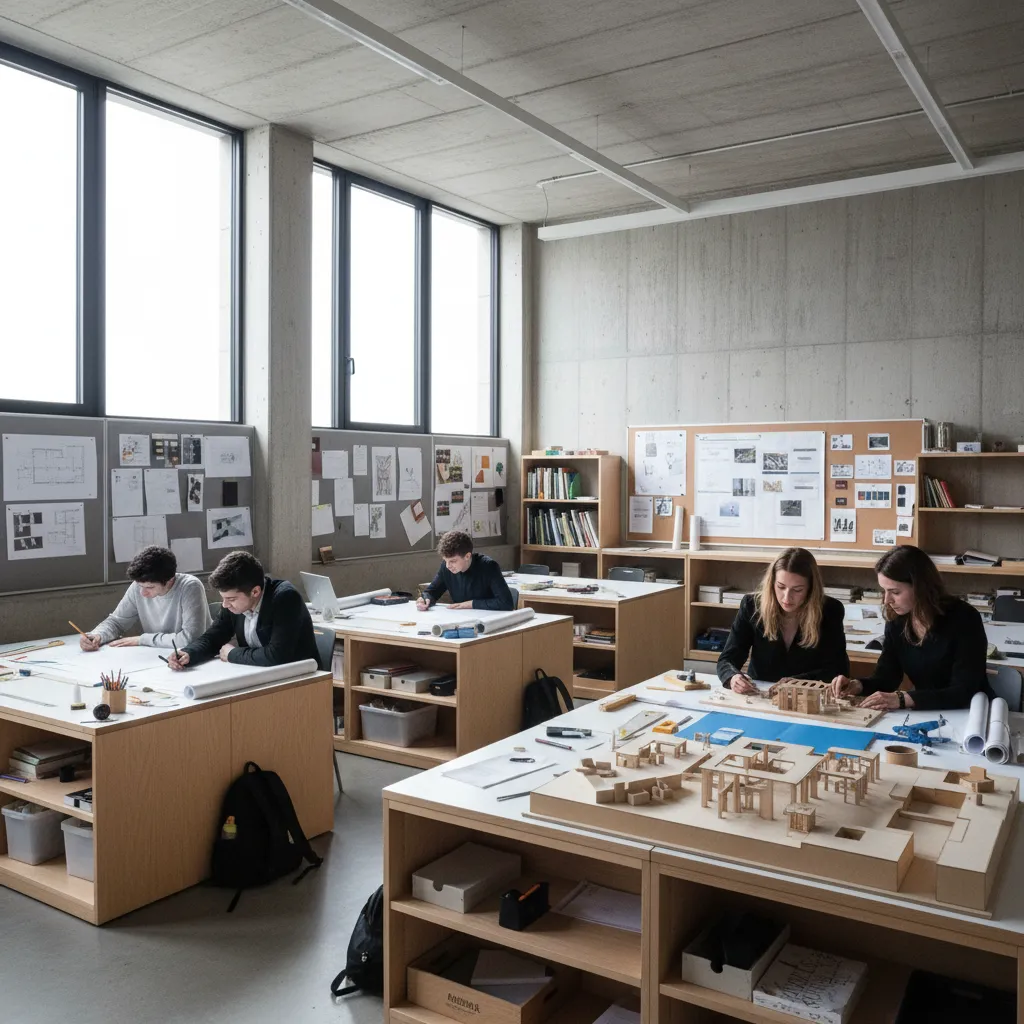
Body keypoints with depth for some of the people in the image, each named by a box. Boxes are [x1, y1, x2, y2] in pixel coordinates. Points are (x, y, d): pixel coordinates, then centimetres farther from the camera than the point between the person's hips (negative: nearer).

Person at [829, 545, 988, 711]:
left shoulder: (963, 619, -17)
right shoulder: (897, 620, -2)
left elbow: (964, 692, -22)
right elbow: (886, 676, 3)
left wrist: (903, 698, -31)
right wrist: (857, 685, -18)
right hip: (925, 714, 5)